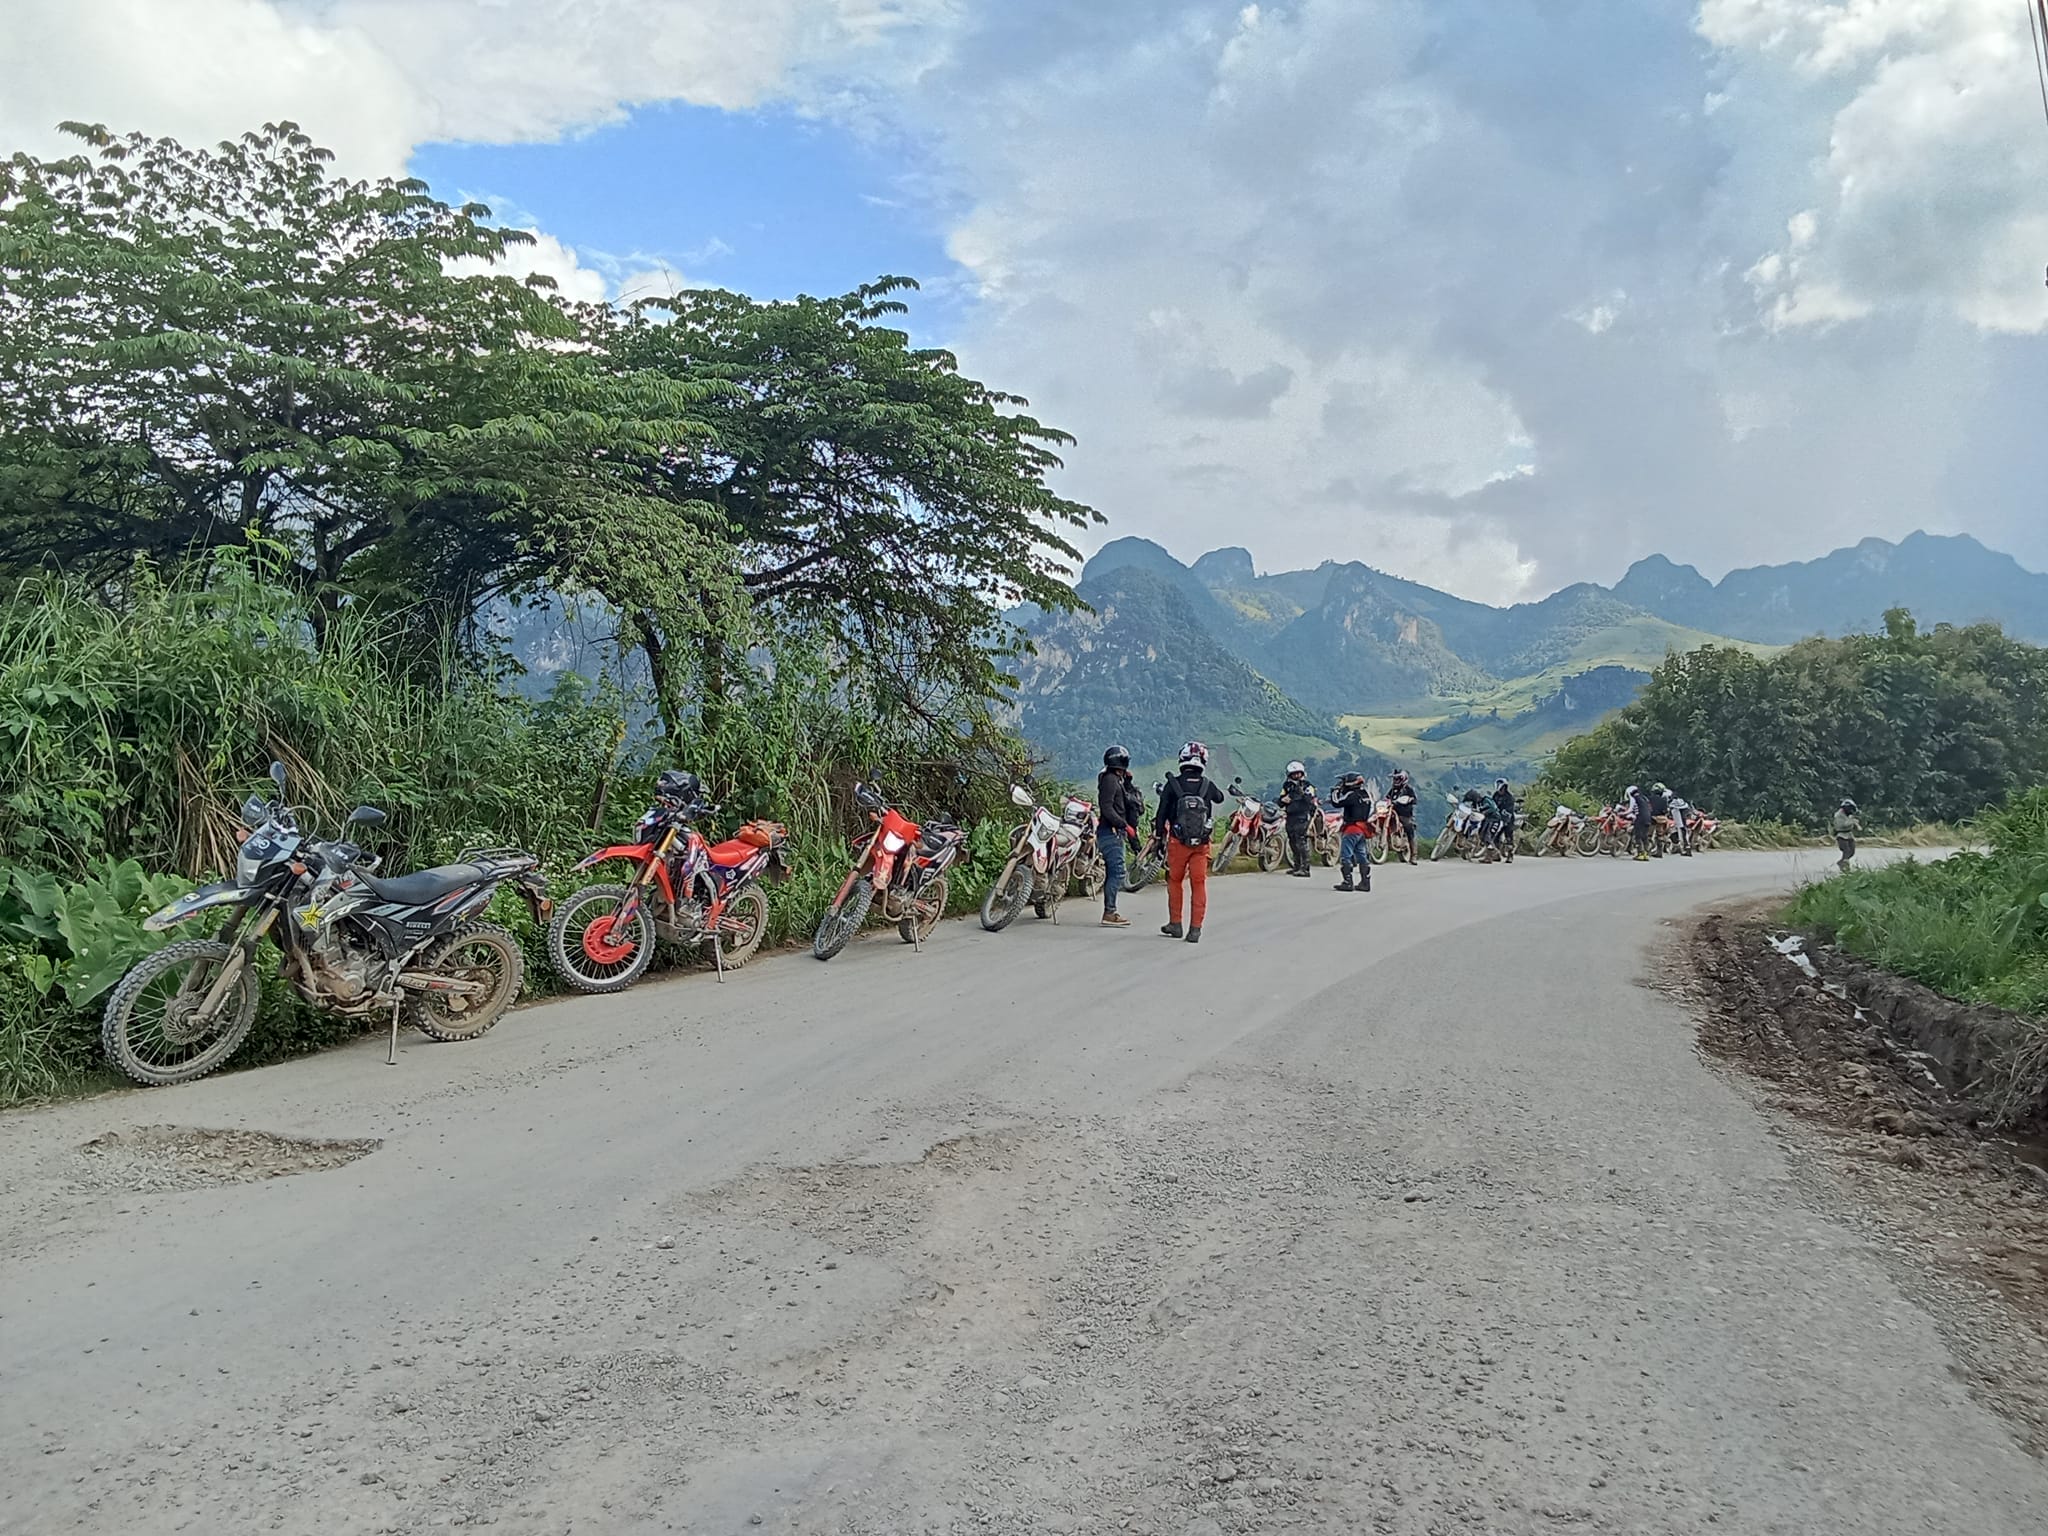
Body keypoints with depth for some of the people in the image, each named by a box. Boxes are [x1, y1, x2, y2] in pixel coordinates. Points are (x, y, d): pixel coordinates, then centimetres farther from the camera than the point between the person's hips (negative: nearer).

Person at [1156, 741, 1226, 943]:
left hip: (1177, 842, -1)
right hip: (1202, 843, 1)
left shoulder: (1172, 784, -7)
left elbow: (1162, 813, -3)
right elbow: (1220, 798, 21)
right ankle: (1195, 929, 3)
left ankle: (1175, 923, 19)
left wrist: (1159, 836, 10)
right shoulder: (1208, 785, -2)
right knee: (1199, 884, 5)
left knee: (1175, 881, 15)